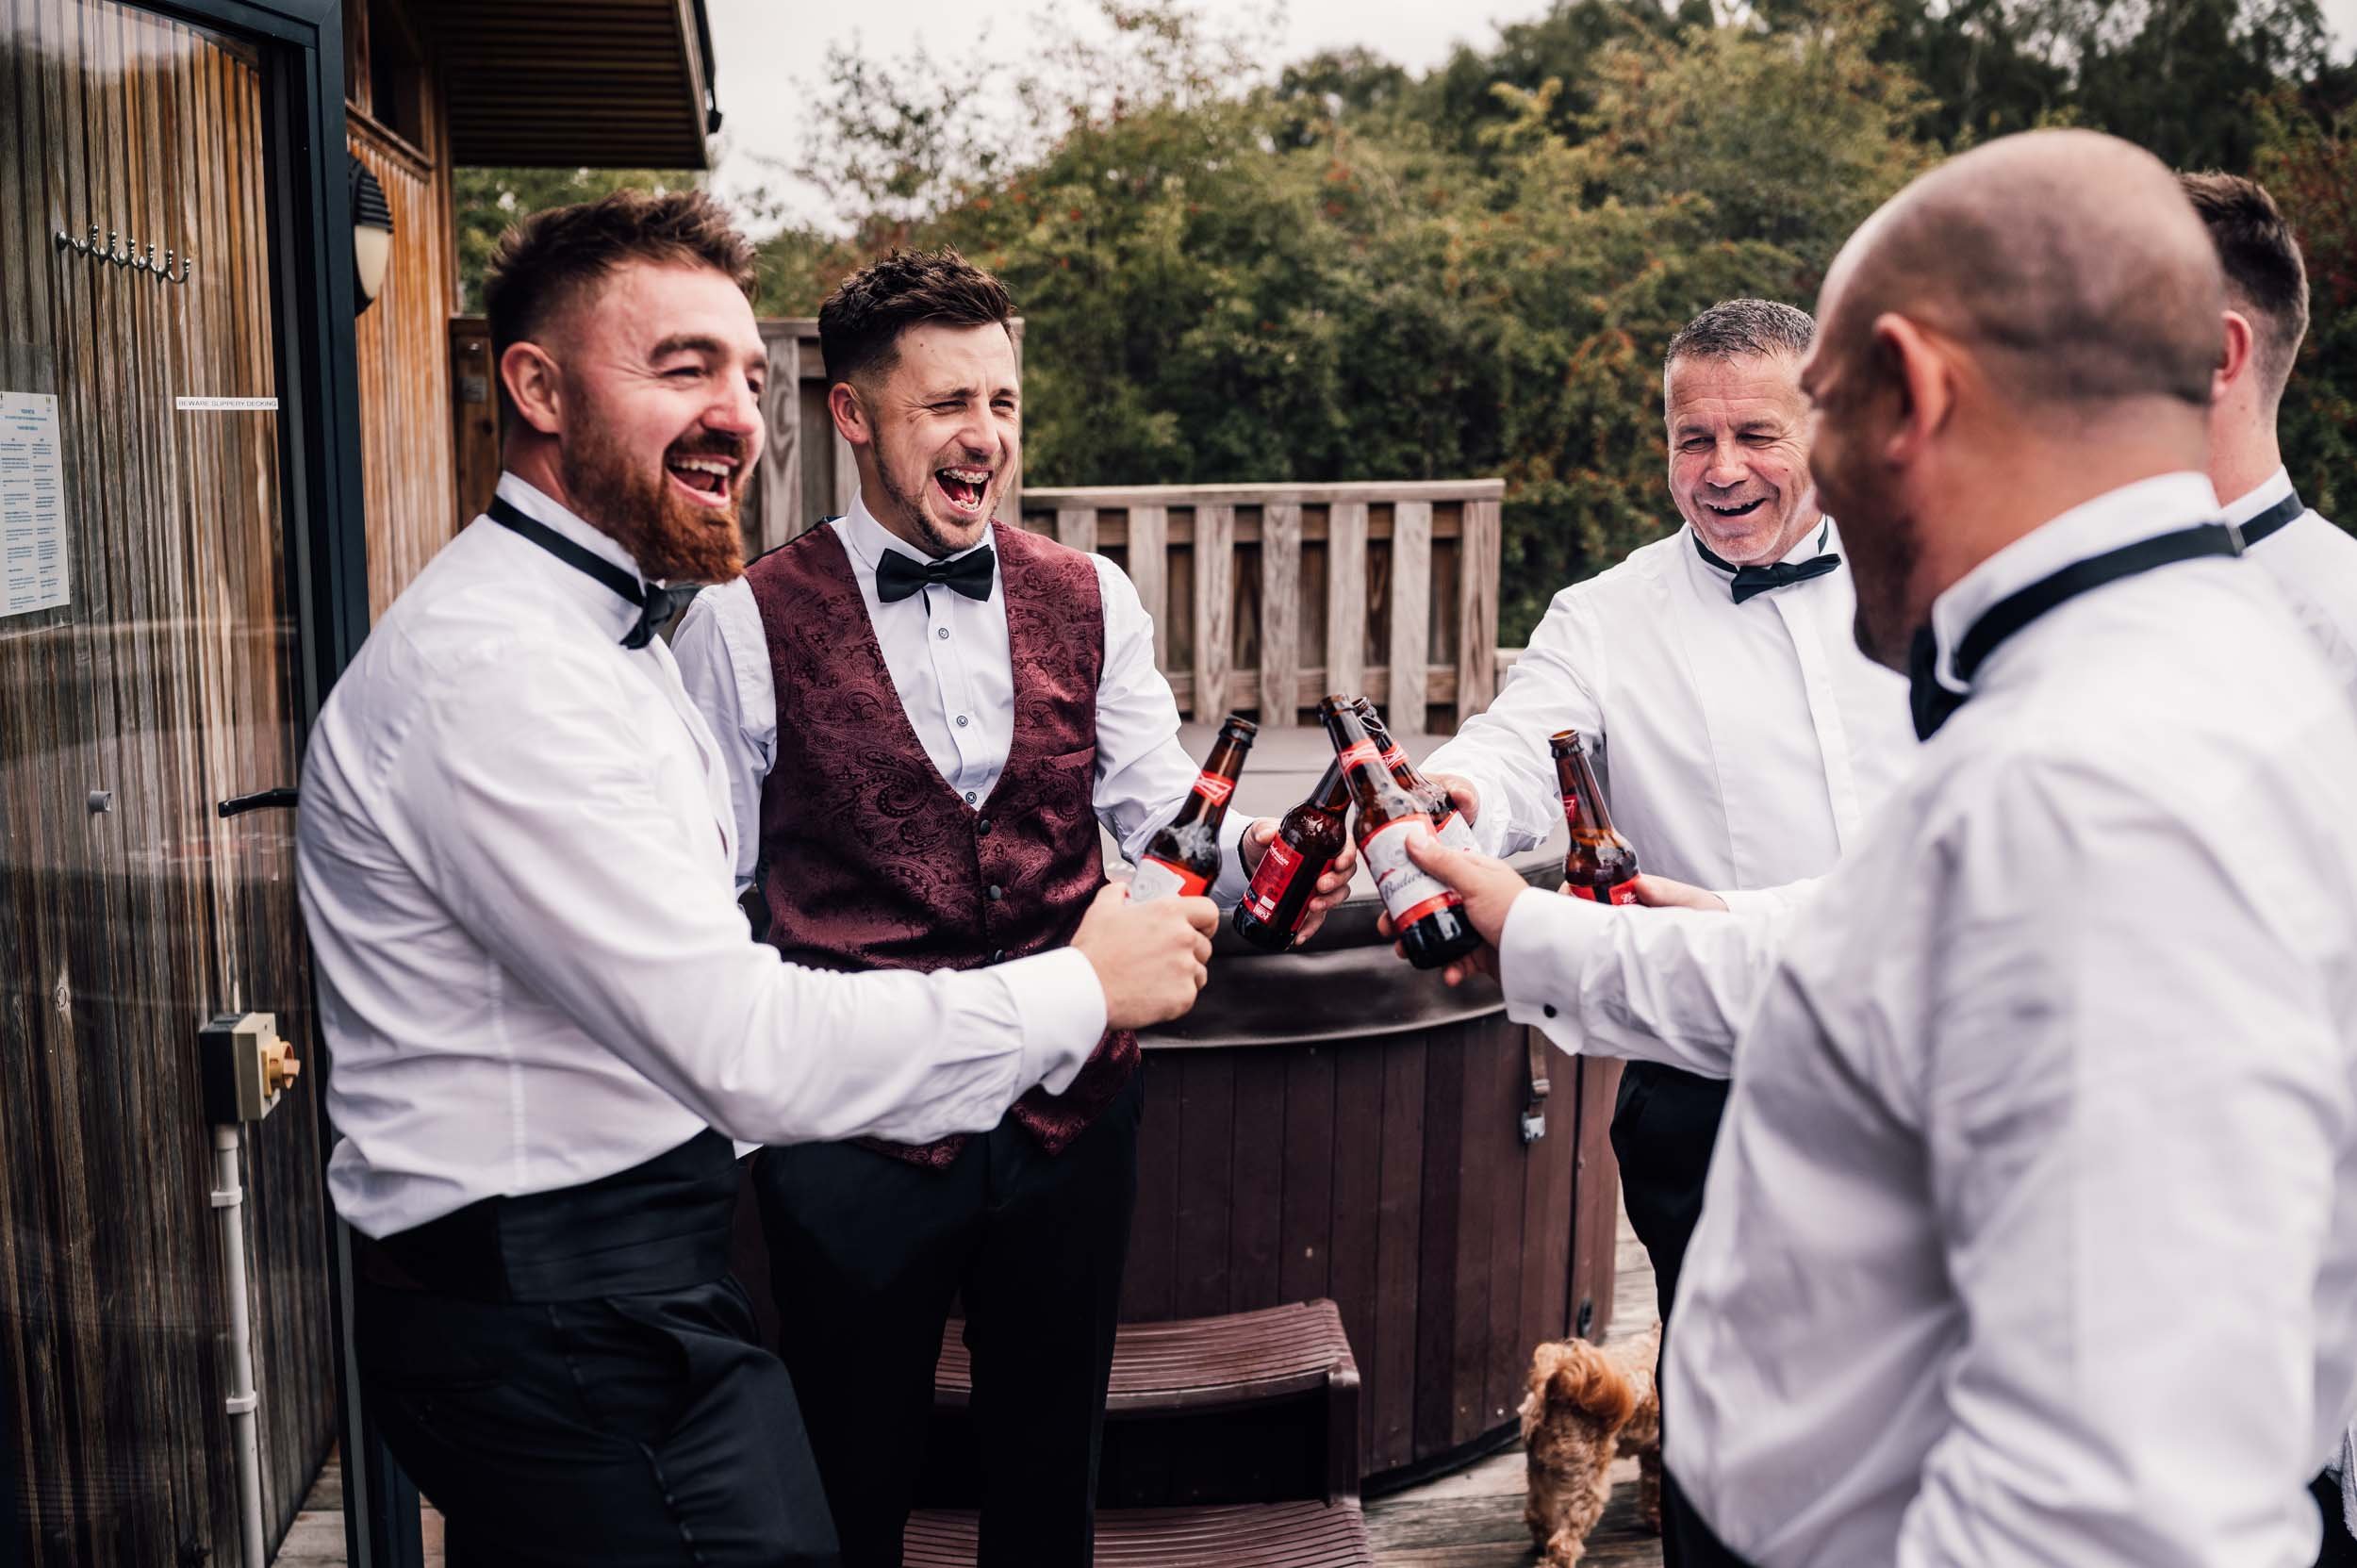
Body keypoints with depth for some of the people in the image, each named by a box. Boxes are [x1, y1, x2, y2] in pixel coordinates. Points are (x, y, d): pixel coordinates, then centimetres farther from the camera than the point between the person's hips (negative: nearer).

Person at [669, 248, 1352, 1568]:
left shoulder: (1092, 603, 4)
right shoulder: (748, 623, -6)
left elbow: (1159, 810, -2)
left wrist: (1251, 857, -24)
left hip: (1072, 1101, 3)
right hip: (856, 1123, -3)